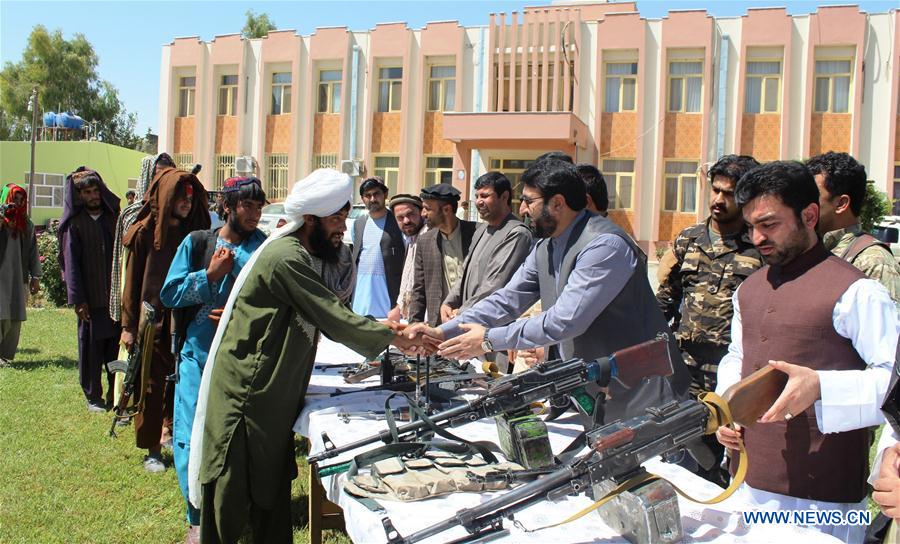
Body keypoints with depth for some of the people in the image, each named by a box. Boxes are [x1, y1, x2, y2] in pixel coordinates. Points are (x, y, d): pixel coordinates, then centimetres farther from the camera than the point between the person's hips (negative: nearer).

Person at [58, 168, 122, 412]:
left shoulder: (113, 217, 9)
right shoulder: (75, 223, -1)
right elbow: (71, 262, -4)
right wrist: (78, 299, -10)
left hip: (116, 296, 3)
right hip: (91, 298, -3)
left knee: (117, 346, 4)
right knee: (92, 348, 5)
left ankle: (116, 394, 15)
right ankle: (93, 396, 17)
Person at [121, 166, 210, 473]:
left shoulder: (195, 233, 5)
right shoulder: (145, 232, -4)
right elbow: (132, 280, -2)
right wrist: (129, 325, -5)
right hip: (152, 320, -3)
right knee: (152, 385, 4)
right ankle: (152, 451, 14)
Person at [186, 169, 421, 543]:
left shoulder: (296, 252, 11)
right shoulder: (286, 257, -21)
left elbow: (324, 316, 11)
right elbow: (333, 318, -21)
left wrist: (385, 329, 2)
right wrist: (392, 338, -14)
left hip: (269, 390, 10)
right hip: (245, 389, -10)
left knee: (272, 484, 16)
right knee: (235, 489, 1)